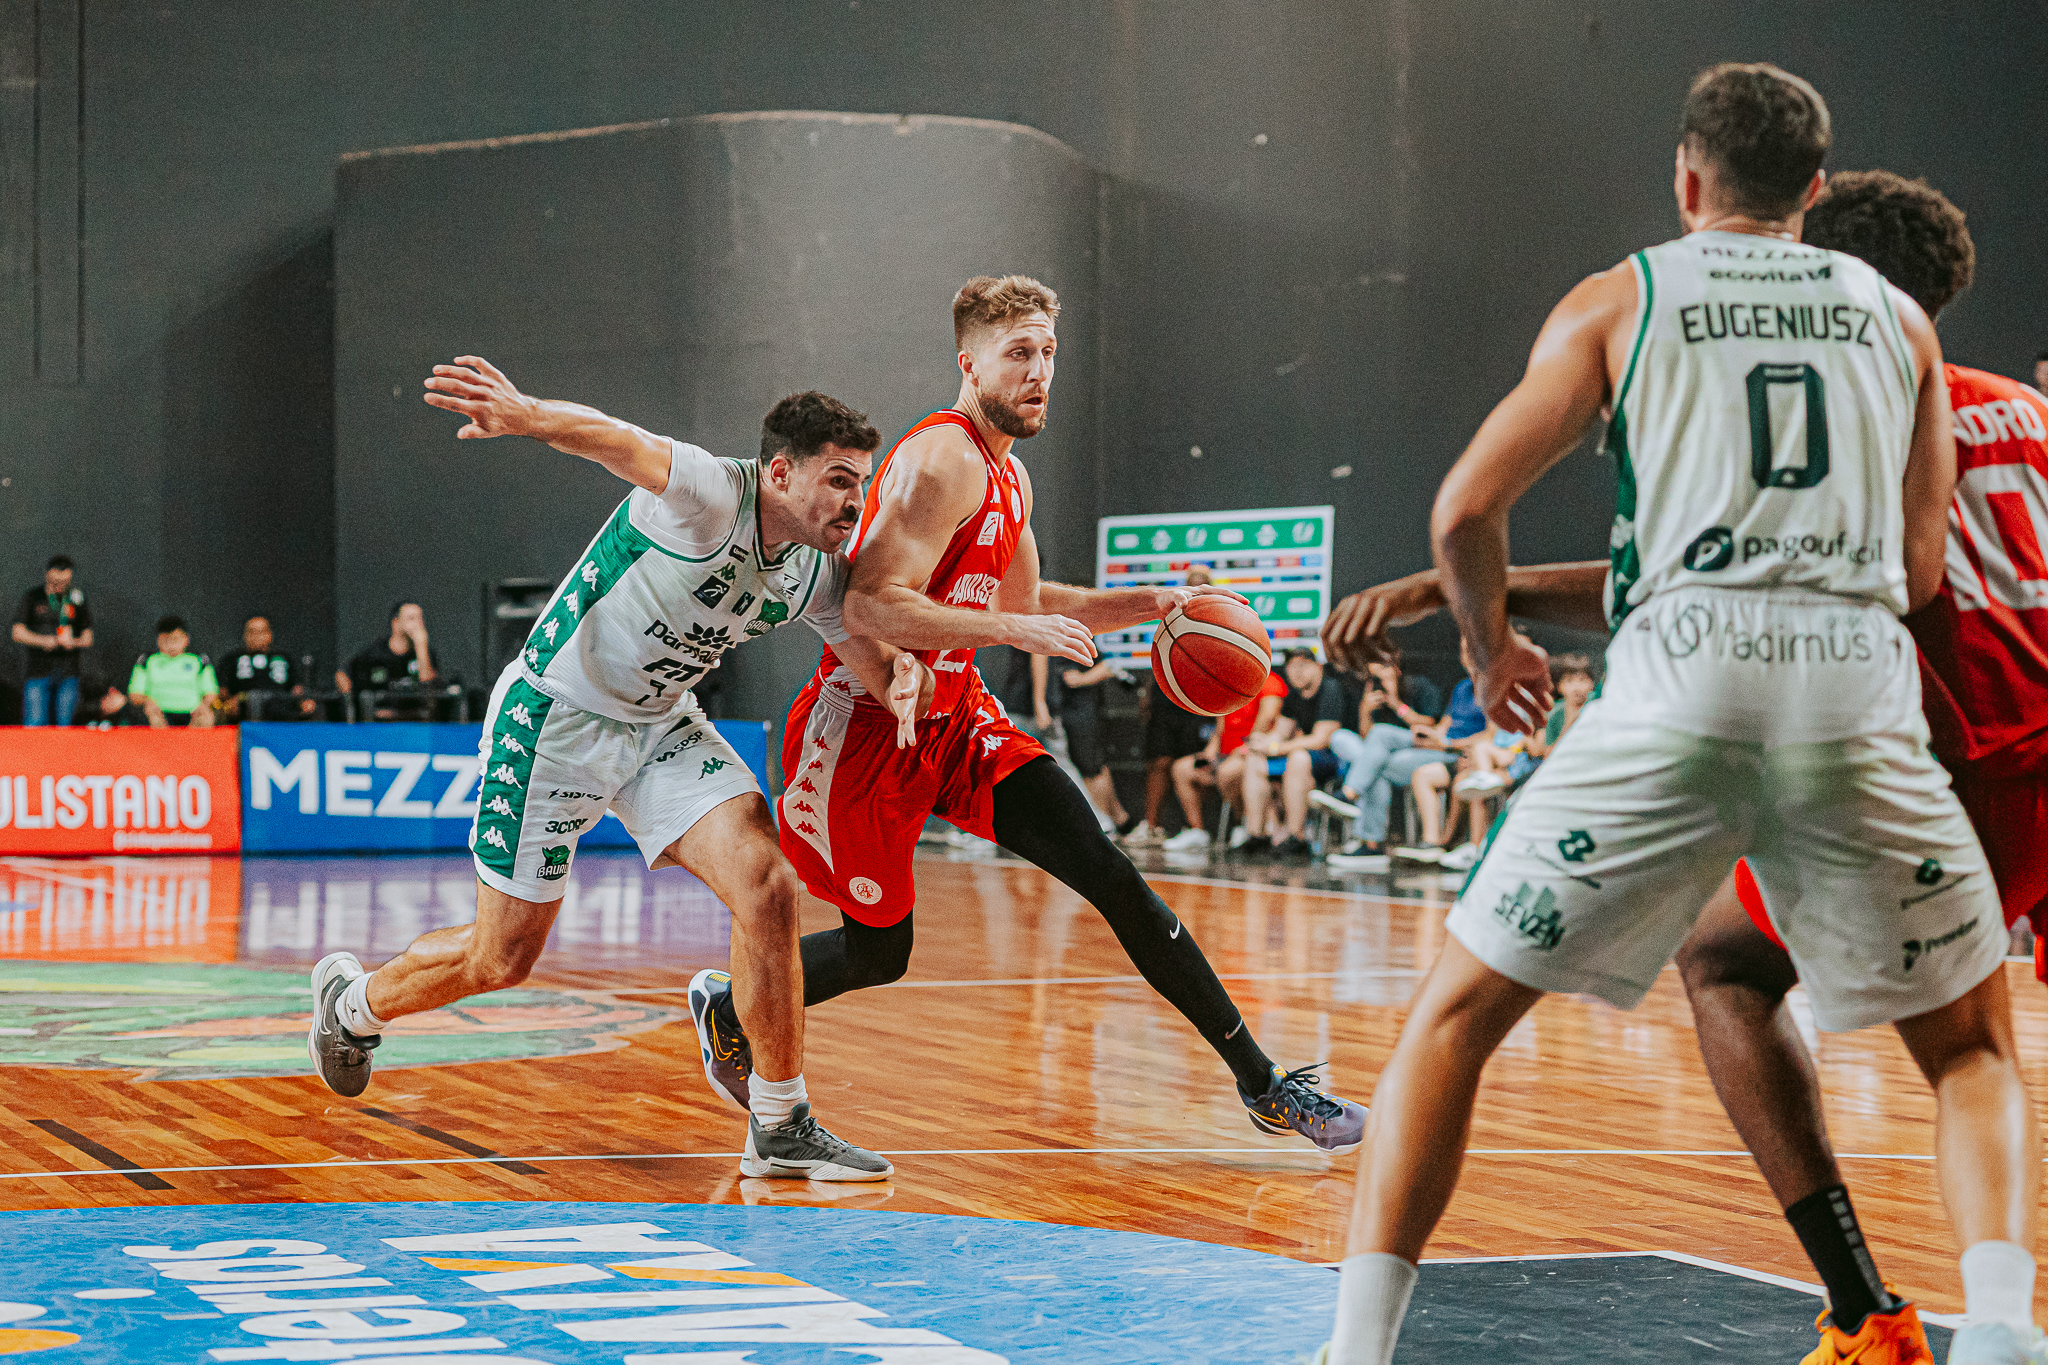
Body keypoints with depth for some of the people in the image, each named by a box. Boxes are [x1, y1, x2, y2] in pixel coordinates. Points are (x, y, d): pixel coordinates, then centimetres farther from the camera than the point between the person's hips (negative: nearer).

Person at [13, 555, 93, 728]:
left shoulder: (77, 598, 8)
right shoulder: (32, 597, 2)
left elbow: (88, 639, 10)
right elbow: (18, 633, -1)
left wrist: (73, 642, -13)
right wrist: (43, 641, -18)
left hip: (67, 673, 2)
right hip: (37, 669, -2)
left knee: (64, 724, 2)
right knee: (35, 724, -10)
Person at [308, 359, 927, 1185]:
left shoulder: (817, 572, -4)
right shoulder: (710, 496, -27)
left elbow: (880, 667, 6)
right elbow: (621, 444, -46)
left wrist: (905, 681, -20)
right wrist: (529, 417, -67)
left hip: (662, 727, 6)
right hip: (554, 716, -6)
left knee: (767, 888, -16)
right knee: (502, 958, 4)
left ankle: (781, 1129, -6)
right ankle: (354, 1001, 36)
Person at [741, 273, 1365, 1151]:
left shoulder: (1007, 478, 10)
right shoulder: (942, 463, -19)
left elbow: (1023, 602, 25)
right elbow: (870, 608, -29)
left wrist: (1148, 605, 13)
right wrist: (1014, 631, -32)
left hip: (953, 717, 7)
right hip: (864, 726, -7)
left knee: (1106, 872, -7)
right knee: (877, 954, 4)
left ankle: (1261, 1083, -7)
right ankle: (730, 1009, 35)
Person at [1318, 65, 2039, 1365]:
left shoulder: (1617, 302, 14)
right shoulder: (1896, 316, 21)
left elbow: (1466, 511, 8)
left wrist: (1496, 648, 26)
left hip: (1682, 674, -1)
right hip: (1862, 683, 2)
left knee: (1457, 1013, 12)